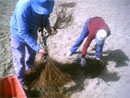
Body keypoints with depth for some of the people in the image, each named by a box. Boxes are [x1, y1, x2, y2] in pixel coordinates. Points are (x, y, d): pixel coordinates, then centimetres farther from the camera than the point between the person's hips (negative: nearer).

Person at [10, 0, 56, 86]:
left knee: (32, 53, 24)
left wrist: (47, 26, -23)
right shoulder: (23, 7, -43)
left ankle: (29, 69, 53)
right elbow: (23, 33, -36)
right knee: (19, 58, 6)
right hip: (19, 34, -5)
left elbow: (45, 16, -2)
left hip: (32, 31, 6)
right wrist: (38, 48, -37)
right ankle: (21, 81, 27)